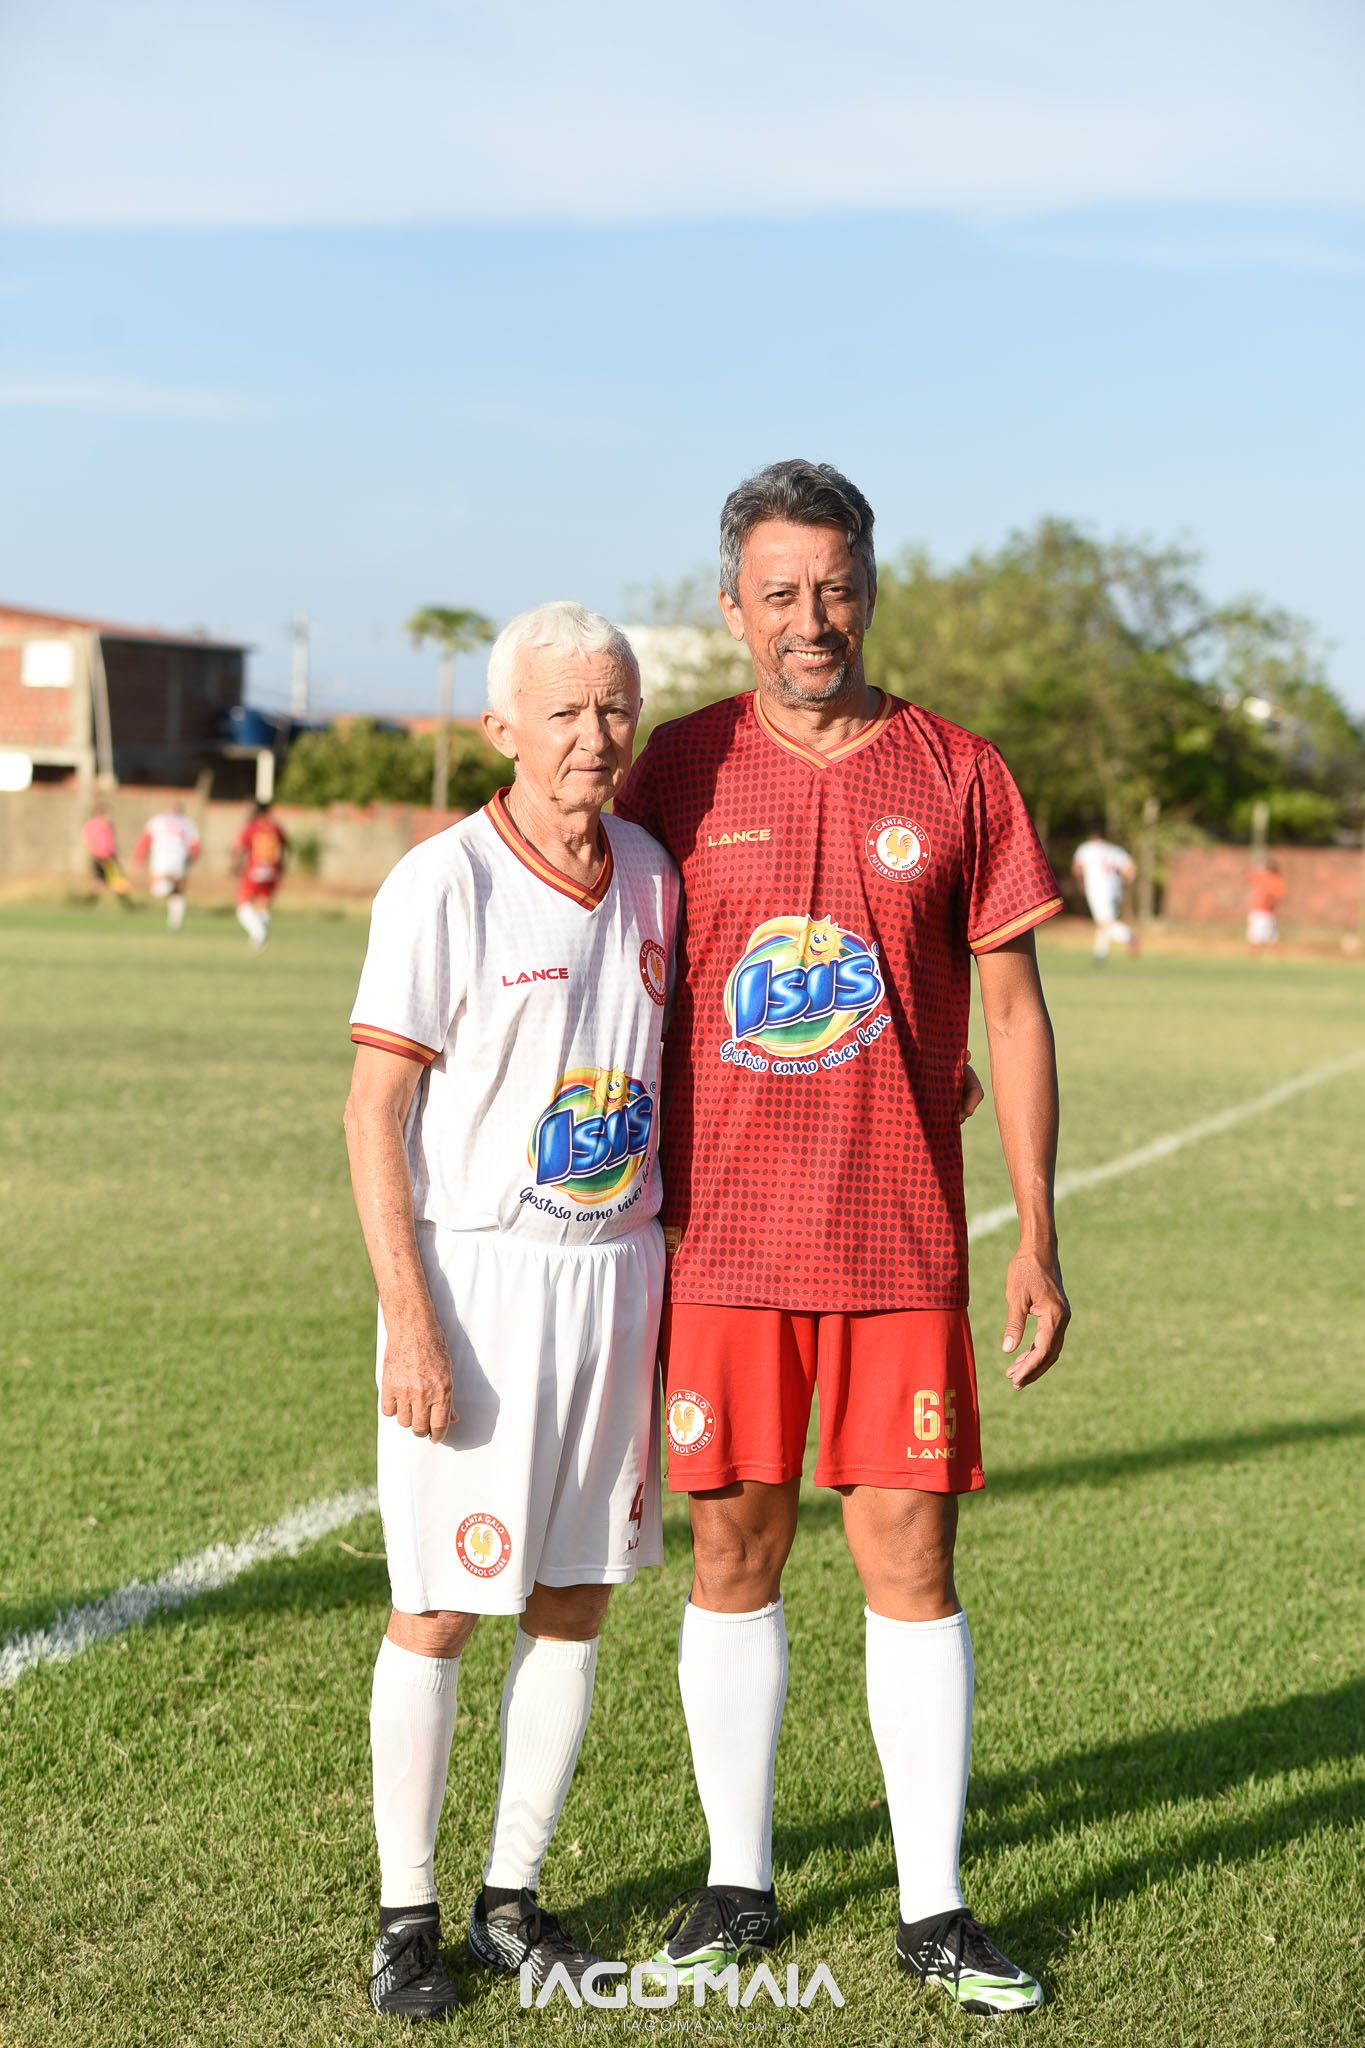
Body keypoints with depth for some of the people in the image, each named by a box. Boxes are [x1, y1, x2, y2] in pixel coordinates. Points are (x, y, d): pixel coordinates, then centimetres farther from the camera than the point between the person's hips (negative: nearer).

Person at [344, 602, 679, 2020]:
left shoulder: (652, 877, 7)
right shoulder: (447, 882, -11)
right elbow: (375, 1112, -12)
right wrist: (410, 1322, -17)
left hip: (618, 1269, 6)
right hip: (477, 1274, -5)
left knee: (577, 1595, 10)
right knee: (438, 1606, 1)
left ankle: (513, 1897, 23)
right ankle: (406, 1914, 15)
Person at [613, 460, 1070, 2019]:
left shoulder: (956, 776, 2)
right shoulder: (680, 773, 2)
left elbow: (1012, 1014, 5)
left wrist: (1038, 1238, 1)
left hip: (901, 1246, 0)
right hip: (721, 1243, 1)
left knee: (911, 1562, 2)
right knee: (732, 1554, 7)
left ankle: (934, 1910, 14)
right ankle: (737, 1884, 22)